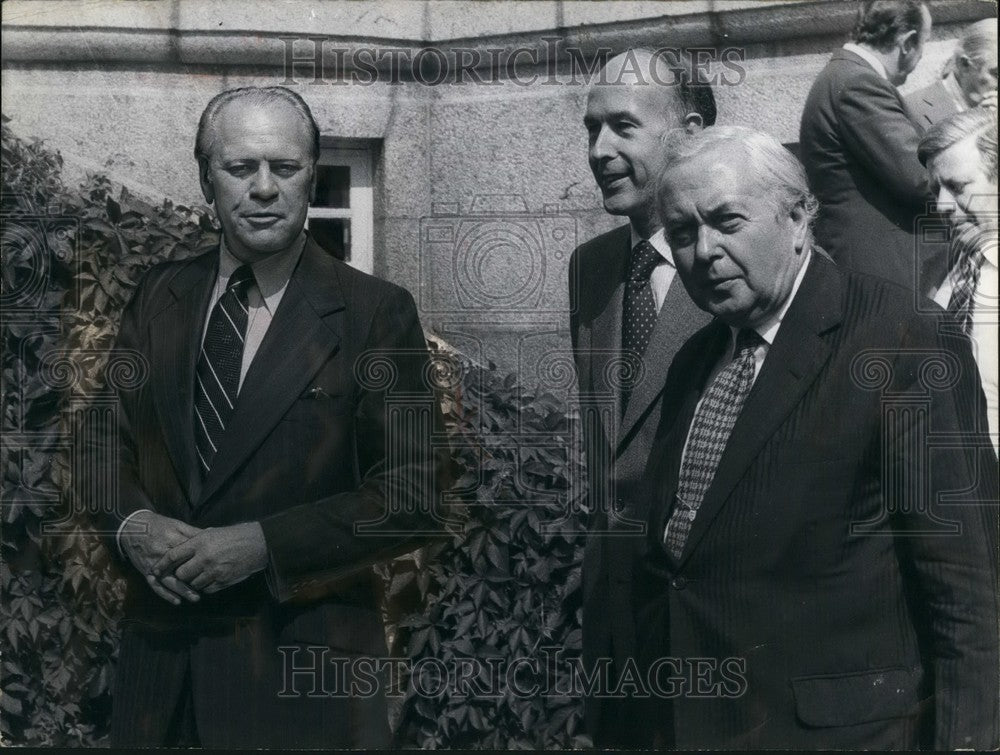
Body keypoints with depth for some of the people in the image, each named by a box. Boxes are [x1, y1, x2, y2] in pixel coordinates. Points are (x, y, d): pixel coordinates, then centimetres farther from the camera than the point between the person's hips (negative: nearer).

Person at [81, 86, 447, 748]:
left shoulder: (378, 312, -8)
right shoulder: (160, 295, 6)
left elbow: (411, 490, -11)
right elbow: (108, 439, 11)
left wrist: (262, 545, -18)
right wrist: (131, 522, -10)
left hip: (304, 657, -4)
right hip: (162, 647, 4)